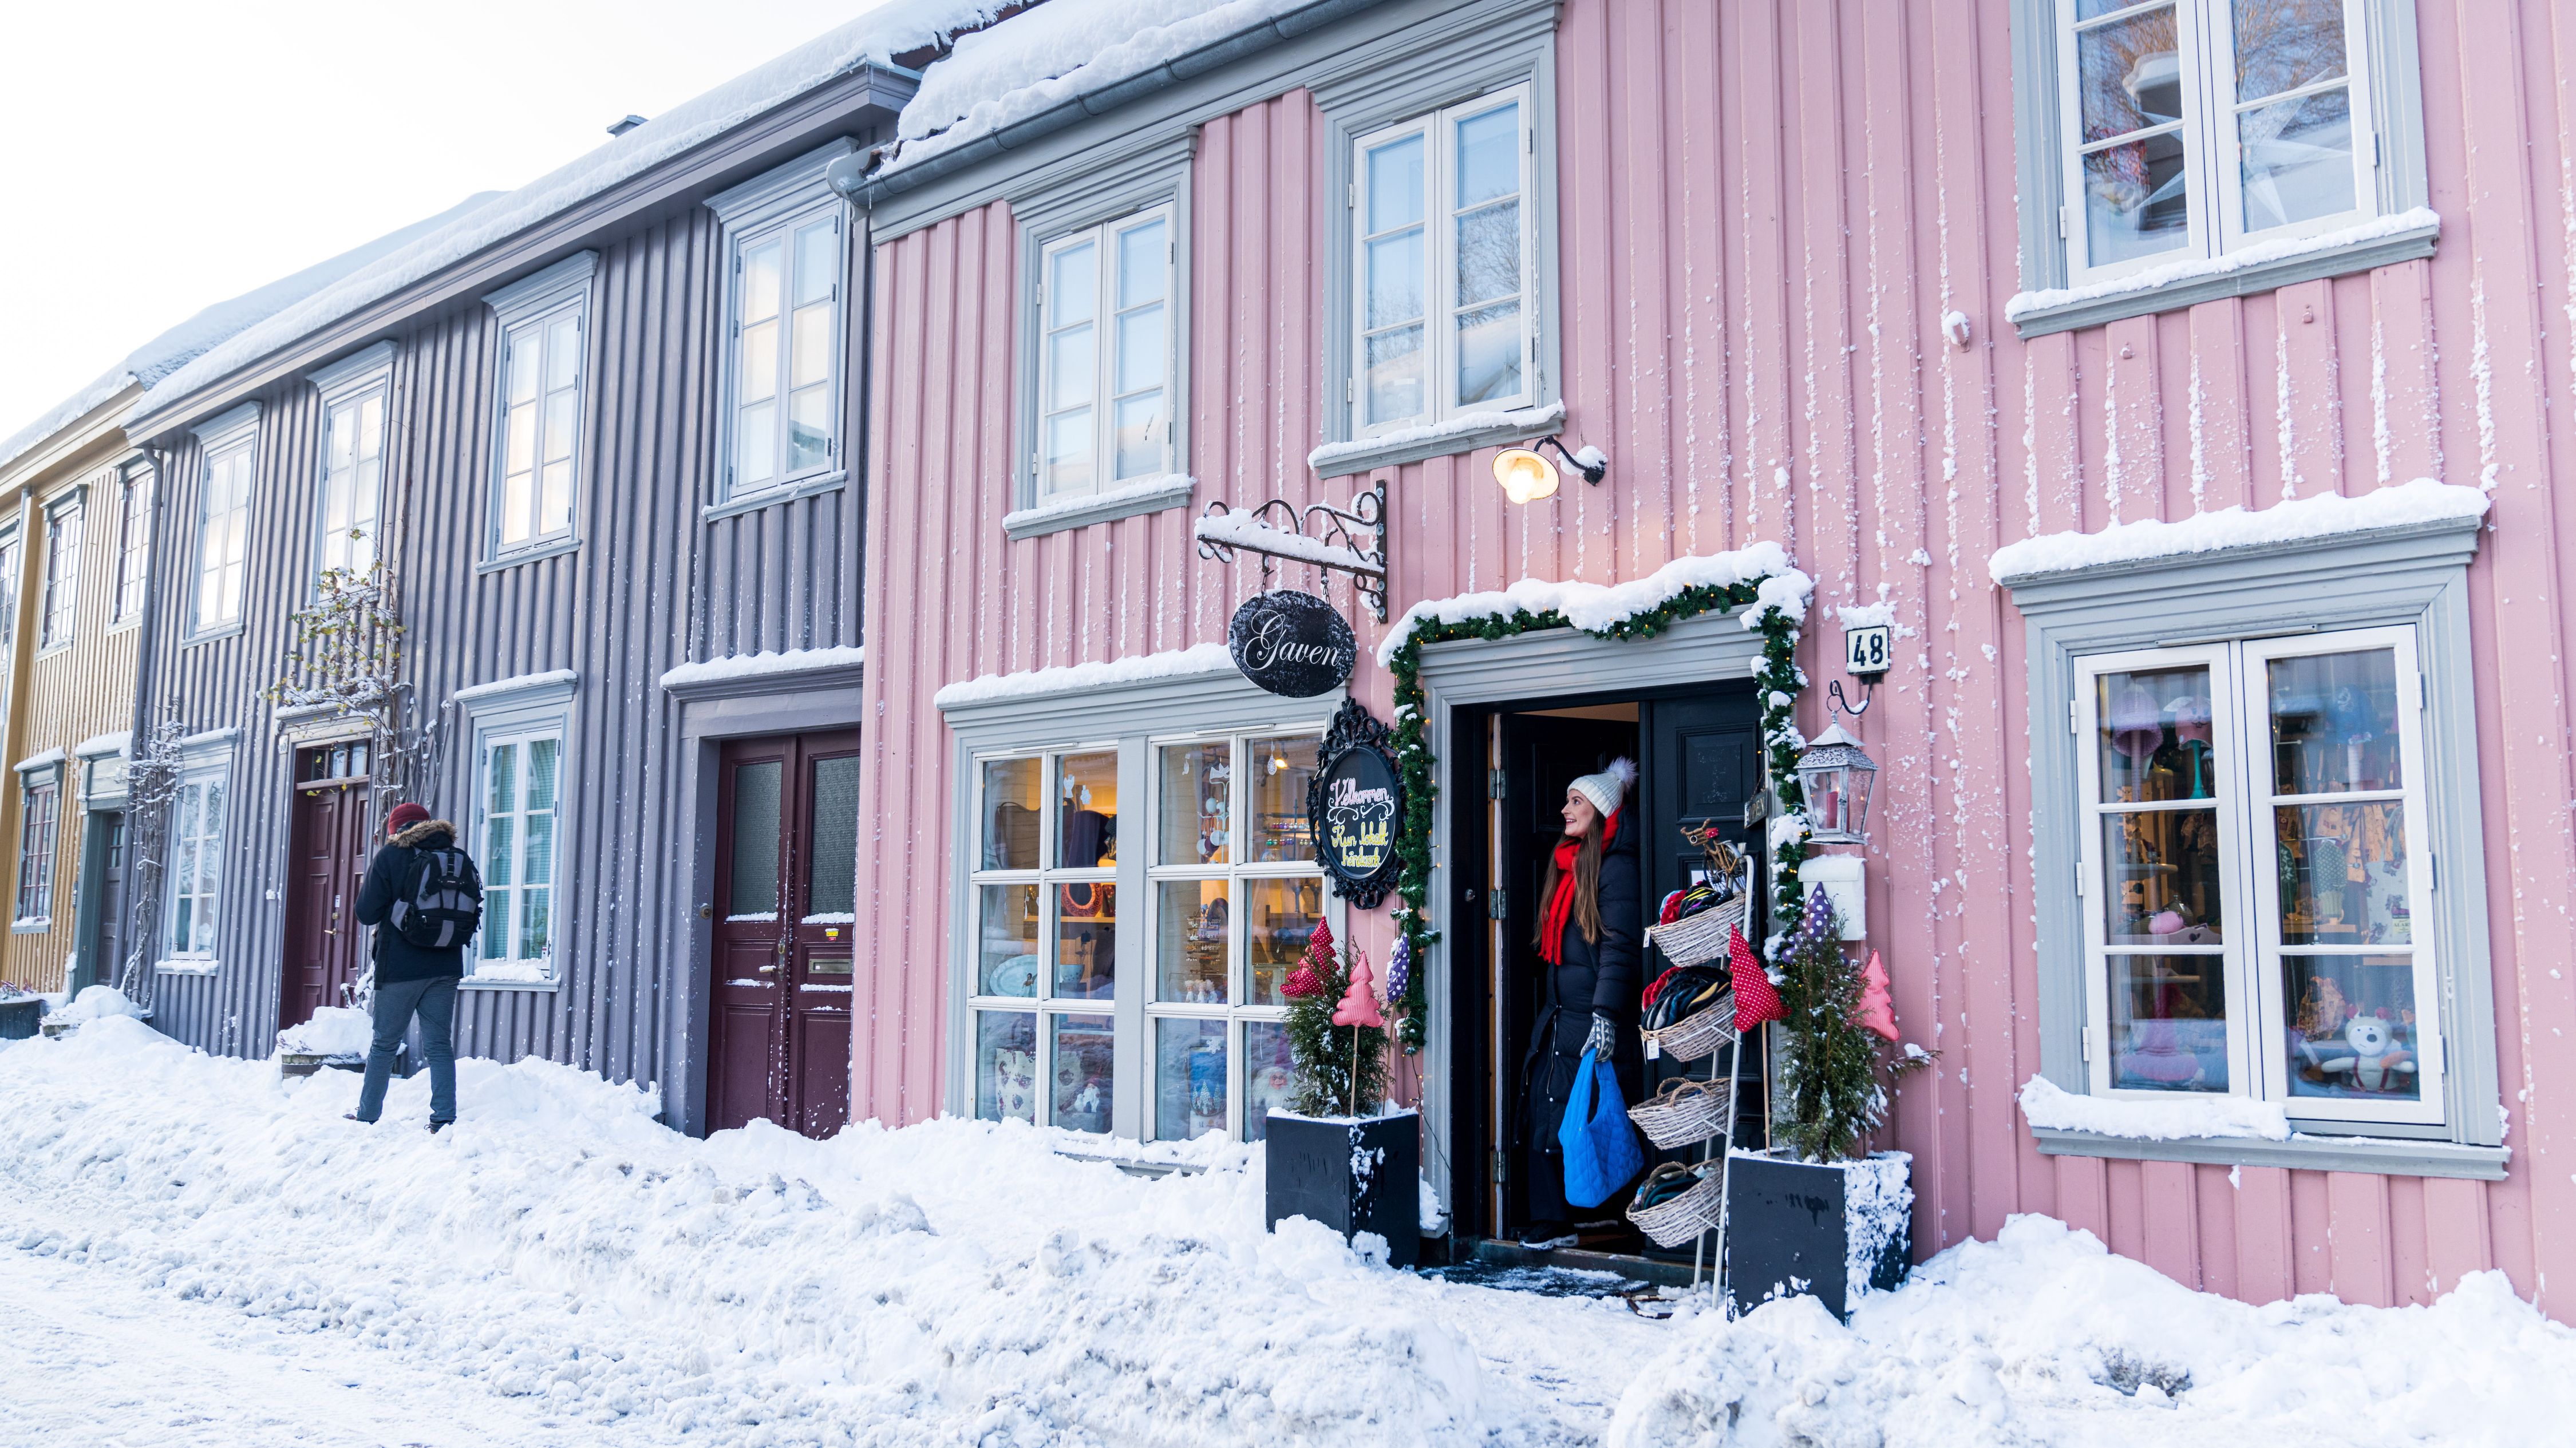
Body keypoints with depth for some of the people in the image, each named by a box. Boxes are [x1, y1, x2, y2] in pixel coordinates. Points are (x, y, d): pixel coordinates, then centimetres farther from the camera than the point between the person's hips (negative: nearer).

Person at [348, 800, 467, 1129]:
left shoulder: (389, 856, -4)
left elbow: (367, 913, -6)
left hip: (400, 967, -3)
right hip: (446, 966, 3)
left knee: (384, 1044, 10)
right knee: (440, 1045, 5)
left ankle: (367, 1116, 17)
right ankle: (444, 1118, -2)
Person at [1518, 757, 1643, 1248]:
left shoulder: (1616, 866, -9)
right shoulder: (1566, 863, 19)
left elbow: (1620, 946, -17)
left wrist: (1605, 1014, -23)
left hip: (1593, 1024, -9)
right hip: (1558, 1018, 9)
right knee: (1542, 1119, 6)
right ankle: (1552, 1223, 11)